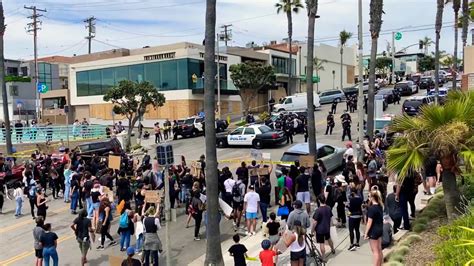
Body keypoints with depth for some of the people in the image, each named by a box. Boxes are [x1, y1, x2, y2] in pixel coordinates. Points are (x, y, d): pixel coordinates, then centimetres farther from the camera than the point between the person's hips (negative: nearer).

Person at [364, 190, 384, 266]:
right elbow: (380, 219, 12)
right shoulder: (380, 206, 5)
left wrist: (366, 233, -14)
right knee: (379, 250, 15)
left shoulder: (371, 208, -21)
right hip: (380, 230, 8)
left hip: (373, 231, -8)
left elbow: (369, 222, -20)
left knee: (375, 251, -1)